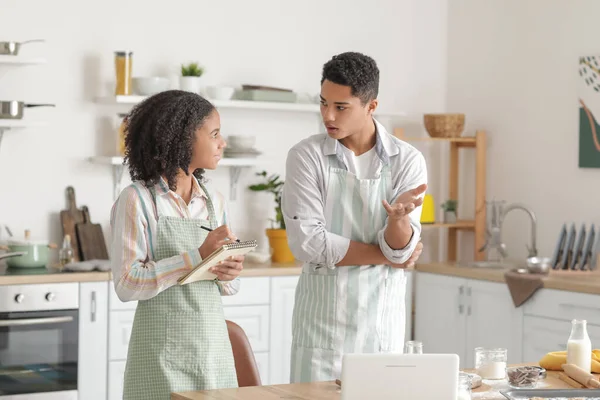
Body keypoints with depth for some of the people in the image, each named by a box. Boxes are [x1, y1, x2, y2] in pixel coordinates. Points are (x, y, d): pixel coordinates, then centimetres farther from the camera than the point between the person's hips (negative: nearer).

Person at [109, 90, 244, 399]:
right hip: (163, 349, -5)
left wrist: (229, 275, -10)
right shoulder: (137, 200, -8)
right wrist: (198, 257, -21)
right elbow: (127, 284, -16)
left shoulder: (214, 200, 8)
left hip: (213, 344, 5)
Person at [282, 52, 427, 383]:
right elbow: (308, 242, -14)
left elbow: (401, 249, -9)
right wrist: (387, 256, -9)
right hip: (322, 319, -1)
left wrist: (399, 217, -31)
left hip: (381, 321, 2)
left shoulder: (408, 161, -3)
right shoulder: (306, 156, -6)